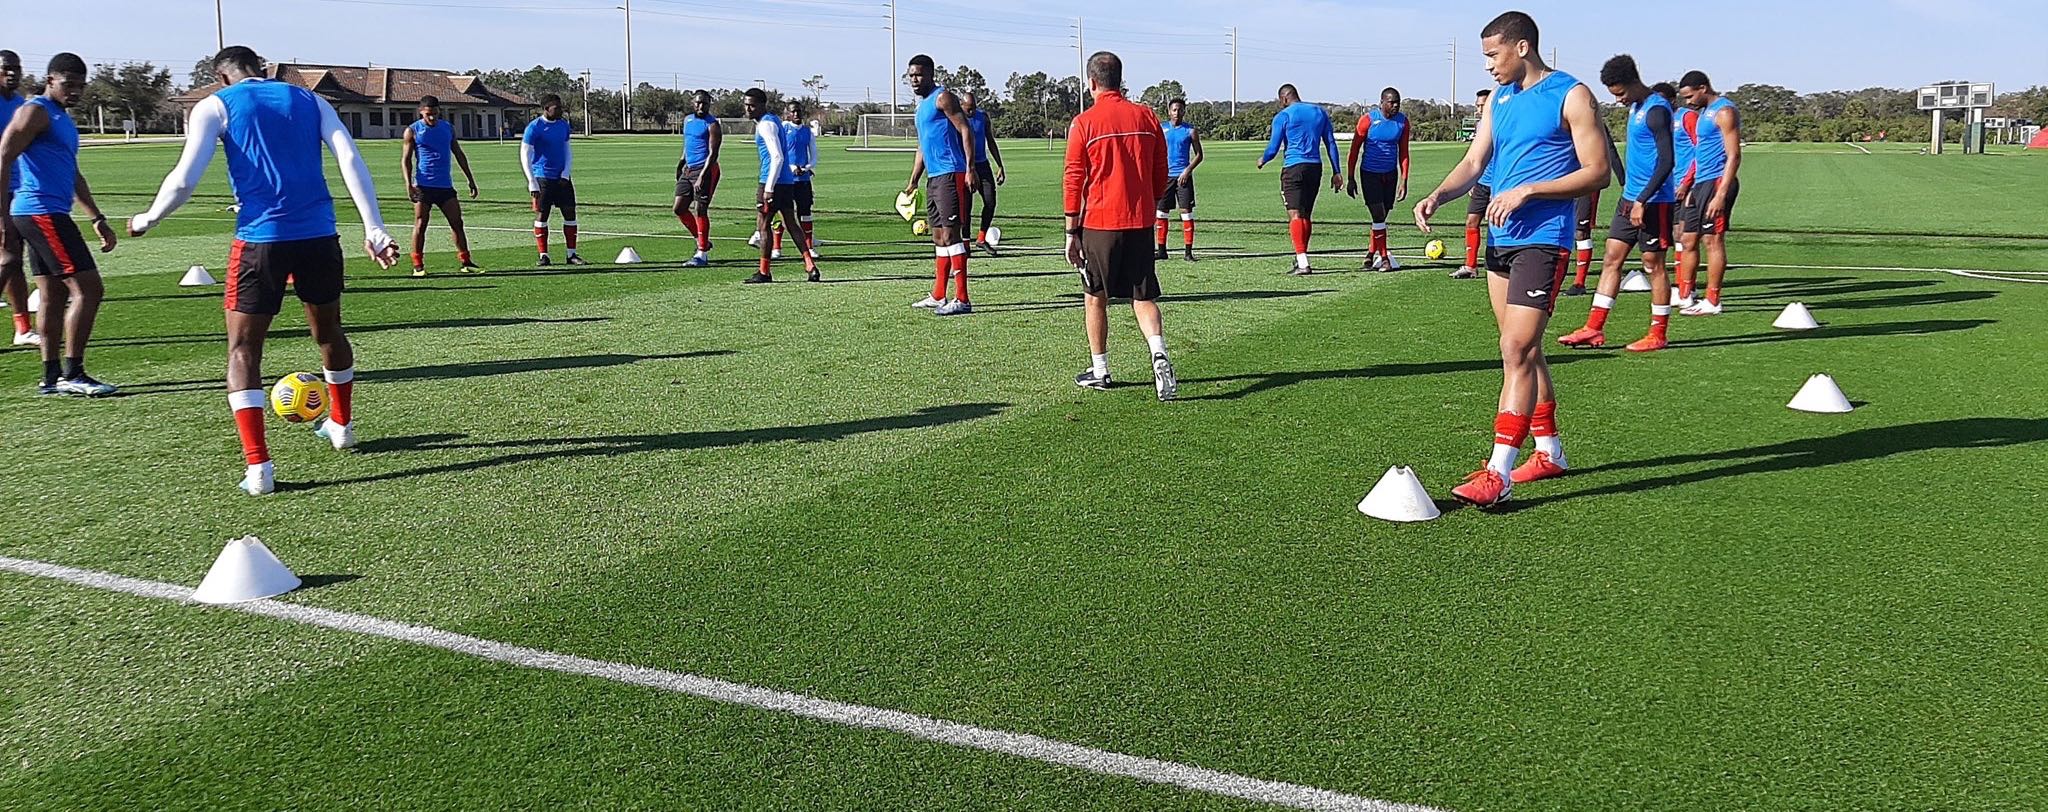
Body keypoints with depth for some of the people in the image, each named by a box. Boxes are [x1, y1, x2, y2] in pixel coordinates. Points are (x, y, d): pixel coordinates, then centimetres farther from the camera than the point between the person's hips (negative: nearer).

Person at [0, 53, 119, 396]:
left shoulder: (63, 119, 22)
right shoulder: (35, 112, -8)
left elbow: (73, 175, 30)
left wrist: (98, 219, 27)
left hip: (48, 215, 10)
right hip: (42, 212, -10)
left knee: (54, 296, 11)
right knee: (88, 288, -13)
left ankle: (51, 377, 15)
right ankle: (72, 374, -11)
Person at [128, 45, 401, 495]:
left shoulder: (214, 106, 6)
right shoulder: (309, 99, 15)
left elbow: (184, 179, -5)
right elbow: (351, 161, 1)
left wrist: (147, 220, 13)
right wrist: (374, 230, -4)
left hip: (260, 238, -3)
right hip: (319, 234, 3)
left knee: (243, 350, 6)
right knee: (329, 332, 24)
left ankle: (258, 467, -4)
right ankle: (341, 426, 43)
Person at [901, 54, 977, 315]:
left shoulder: (943, 98, -6)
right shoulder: (922, 105, 22)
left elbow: (966, 131, -14)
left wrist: (969, 169, -22)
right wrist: (913, 181, 25)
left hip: (950, 175, -10)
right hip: (934, 177, 10)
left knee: (950, 234, -12)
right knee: (938, 237, 13)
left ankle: (961, 299, -12)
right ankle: (938, 296, 20)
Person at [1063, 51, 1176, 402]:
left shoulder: (1084, 123, -5)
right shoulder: (1146, 117, 5)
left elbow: (1074, 181, -5)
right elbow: (1161, 174, 9)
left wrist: (1071, 232, -1)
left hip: (1099, 223, -3)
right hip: (1140, 222, 3)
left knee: (1096, 296, 12)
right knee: (1143, 297, 7)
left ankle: (1099, 370, 18)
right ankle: (1159, 354, -17)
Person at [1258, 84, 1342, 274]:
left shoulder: (1282, 116, -2)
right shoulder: (1320, 113, 14)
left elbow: (1273, 148, -2)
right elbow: (1331, 144, 12)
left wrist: (1263, 160, 19)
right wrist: (1336, 173, 14)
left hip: (1293, 168, -6)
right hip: (1315, 167, 6)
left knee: (1295, 215, -9)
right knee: (1306, 215, 15)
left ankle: (1303, 263, -19)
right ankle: (1301, 258, 20)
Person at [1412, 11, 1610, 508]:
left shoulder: (1571, 95, -6)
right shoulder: (1499, 99, 15)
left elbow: (1597, 172, -9)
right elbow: (1474, 163, 15)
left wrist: (1528, 190, -18)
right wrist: (1438, 196, -5)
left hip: (1542, 240, -8)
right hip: (1499, 239, 8)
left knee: (1516, 349, -14)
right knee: (1524, 350, 14)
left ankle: (1497, 475, -16)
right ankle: (1549, 452, 27)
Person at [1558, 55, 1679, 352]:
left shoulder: (1656, 110, -15)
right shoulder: (1635, 107, 14)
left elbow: (1667, 161, -21)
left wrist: (1642, 201, -24)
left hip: (1654, 201, -9)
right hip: (1631, 197, 9)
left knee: (1654, 264, -1)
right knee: (1612, 258, 6)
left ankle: (1659, 334, 9)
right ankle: (1595, 329, 7)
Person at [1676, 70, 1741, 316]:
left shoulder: (1724, 111, -11)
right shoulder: (1705, 111, 19)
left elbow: (1734, 156, -17)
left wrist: (1721, 194, -23)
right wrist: (1691, 188, 23)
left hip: (1717, 182, -10)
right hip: (1701, 184, 10)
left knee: (1712, 240, -8)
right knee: (1689, 240, 9)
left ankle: (1712, 302, -5)